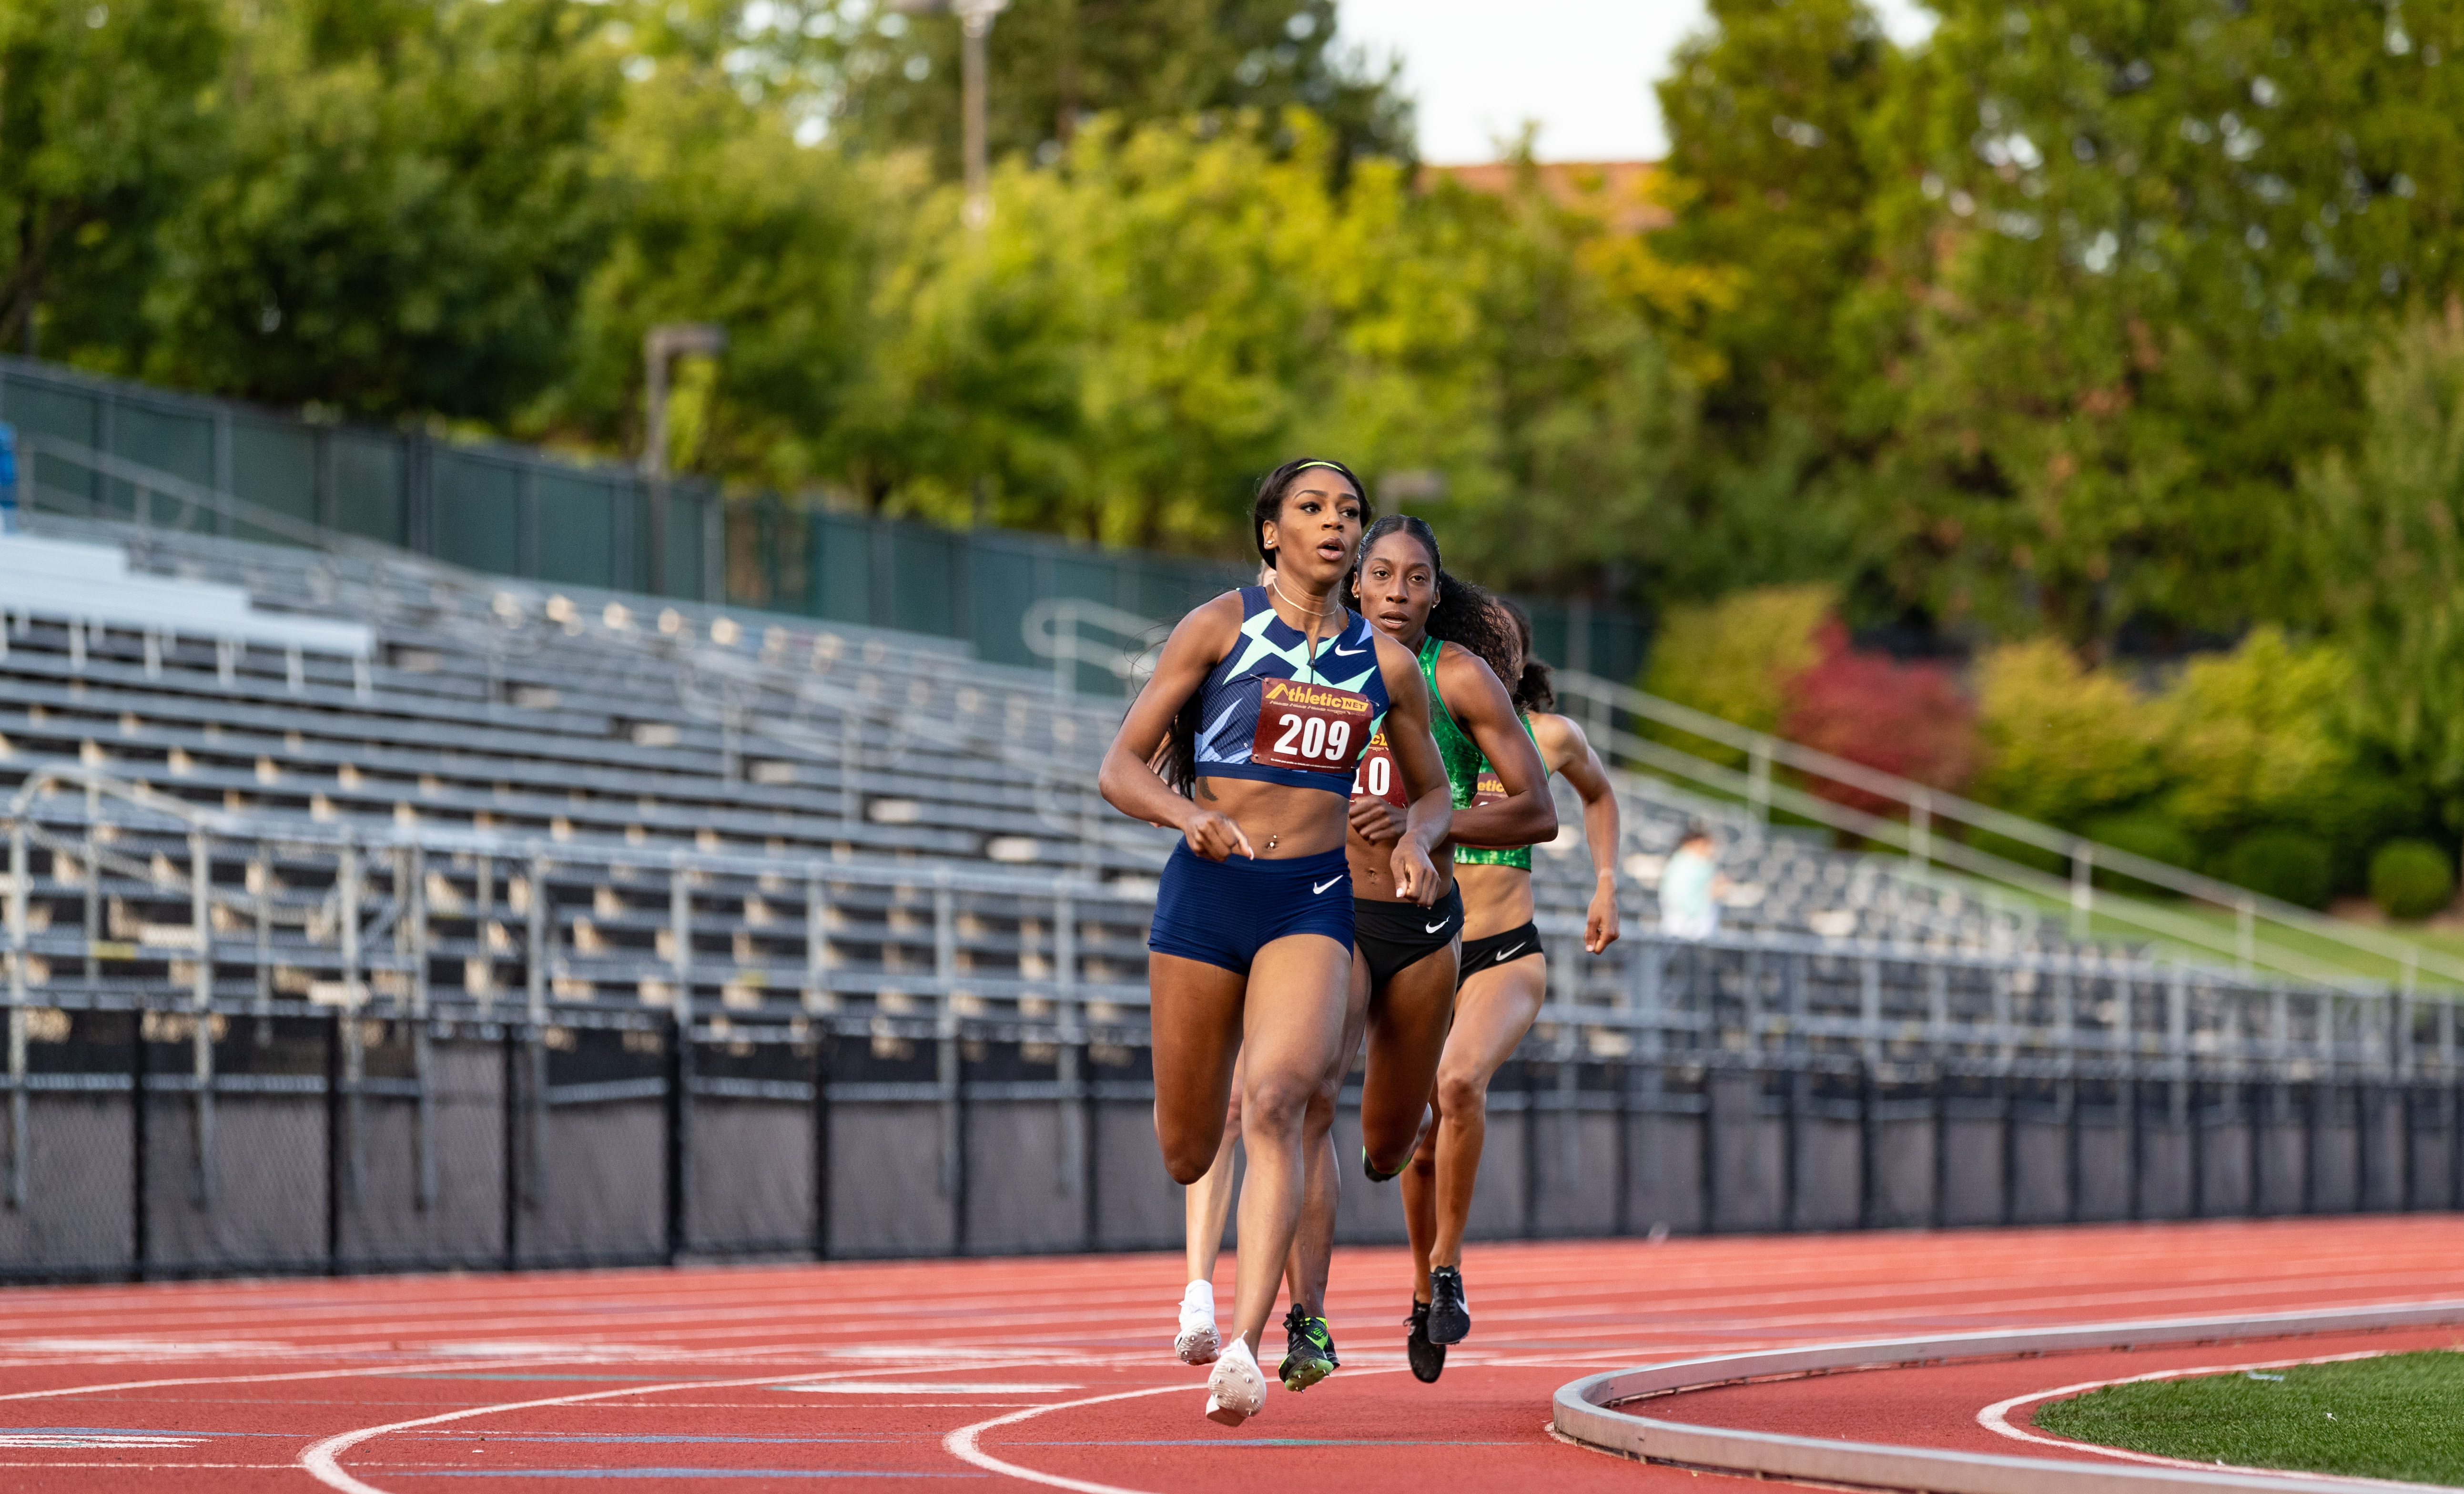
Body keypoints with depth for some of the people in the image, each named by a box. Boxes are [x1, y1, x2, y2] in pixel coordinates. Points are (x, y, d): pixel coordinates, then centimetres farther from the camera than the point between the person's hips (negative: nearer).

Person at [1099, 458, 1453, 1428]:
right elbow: (1119, 770, -4)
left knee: (1273, 1103, -25)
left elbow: (1432, 791, 22)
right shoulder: (1219, 628, -1)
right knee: (1187, 1149, 7)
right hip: (1208, 887, 0)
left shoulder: (1384, 663, 8)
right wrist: (1191, 815, -24)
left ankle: (1244, 1349, -33)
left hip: (1315, 902, 1)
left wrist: (1417, 842, -2)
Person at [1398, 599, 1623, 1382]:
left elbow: (1599, 794, 22)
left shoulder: (1548, 738, 2)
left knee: (1460, 1081, -31)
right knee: (1422, 1144, 5)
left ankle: (1449, 1264, -17)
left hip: (1506, 957, -1)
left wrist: (1606, 886, 13)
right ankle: (1424, 1288, 32)